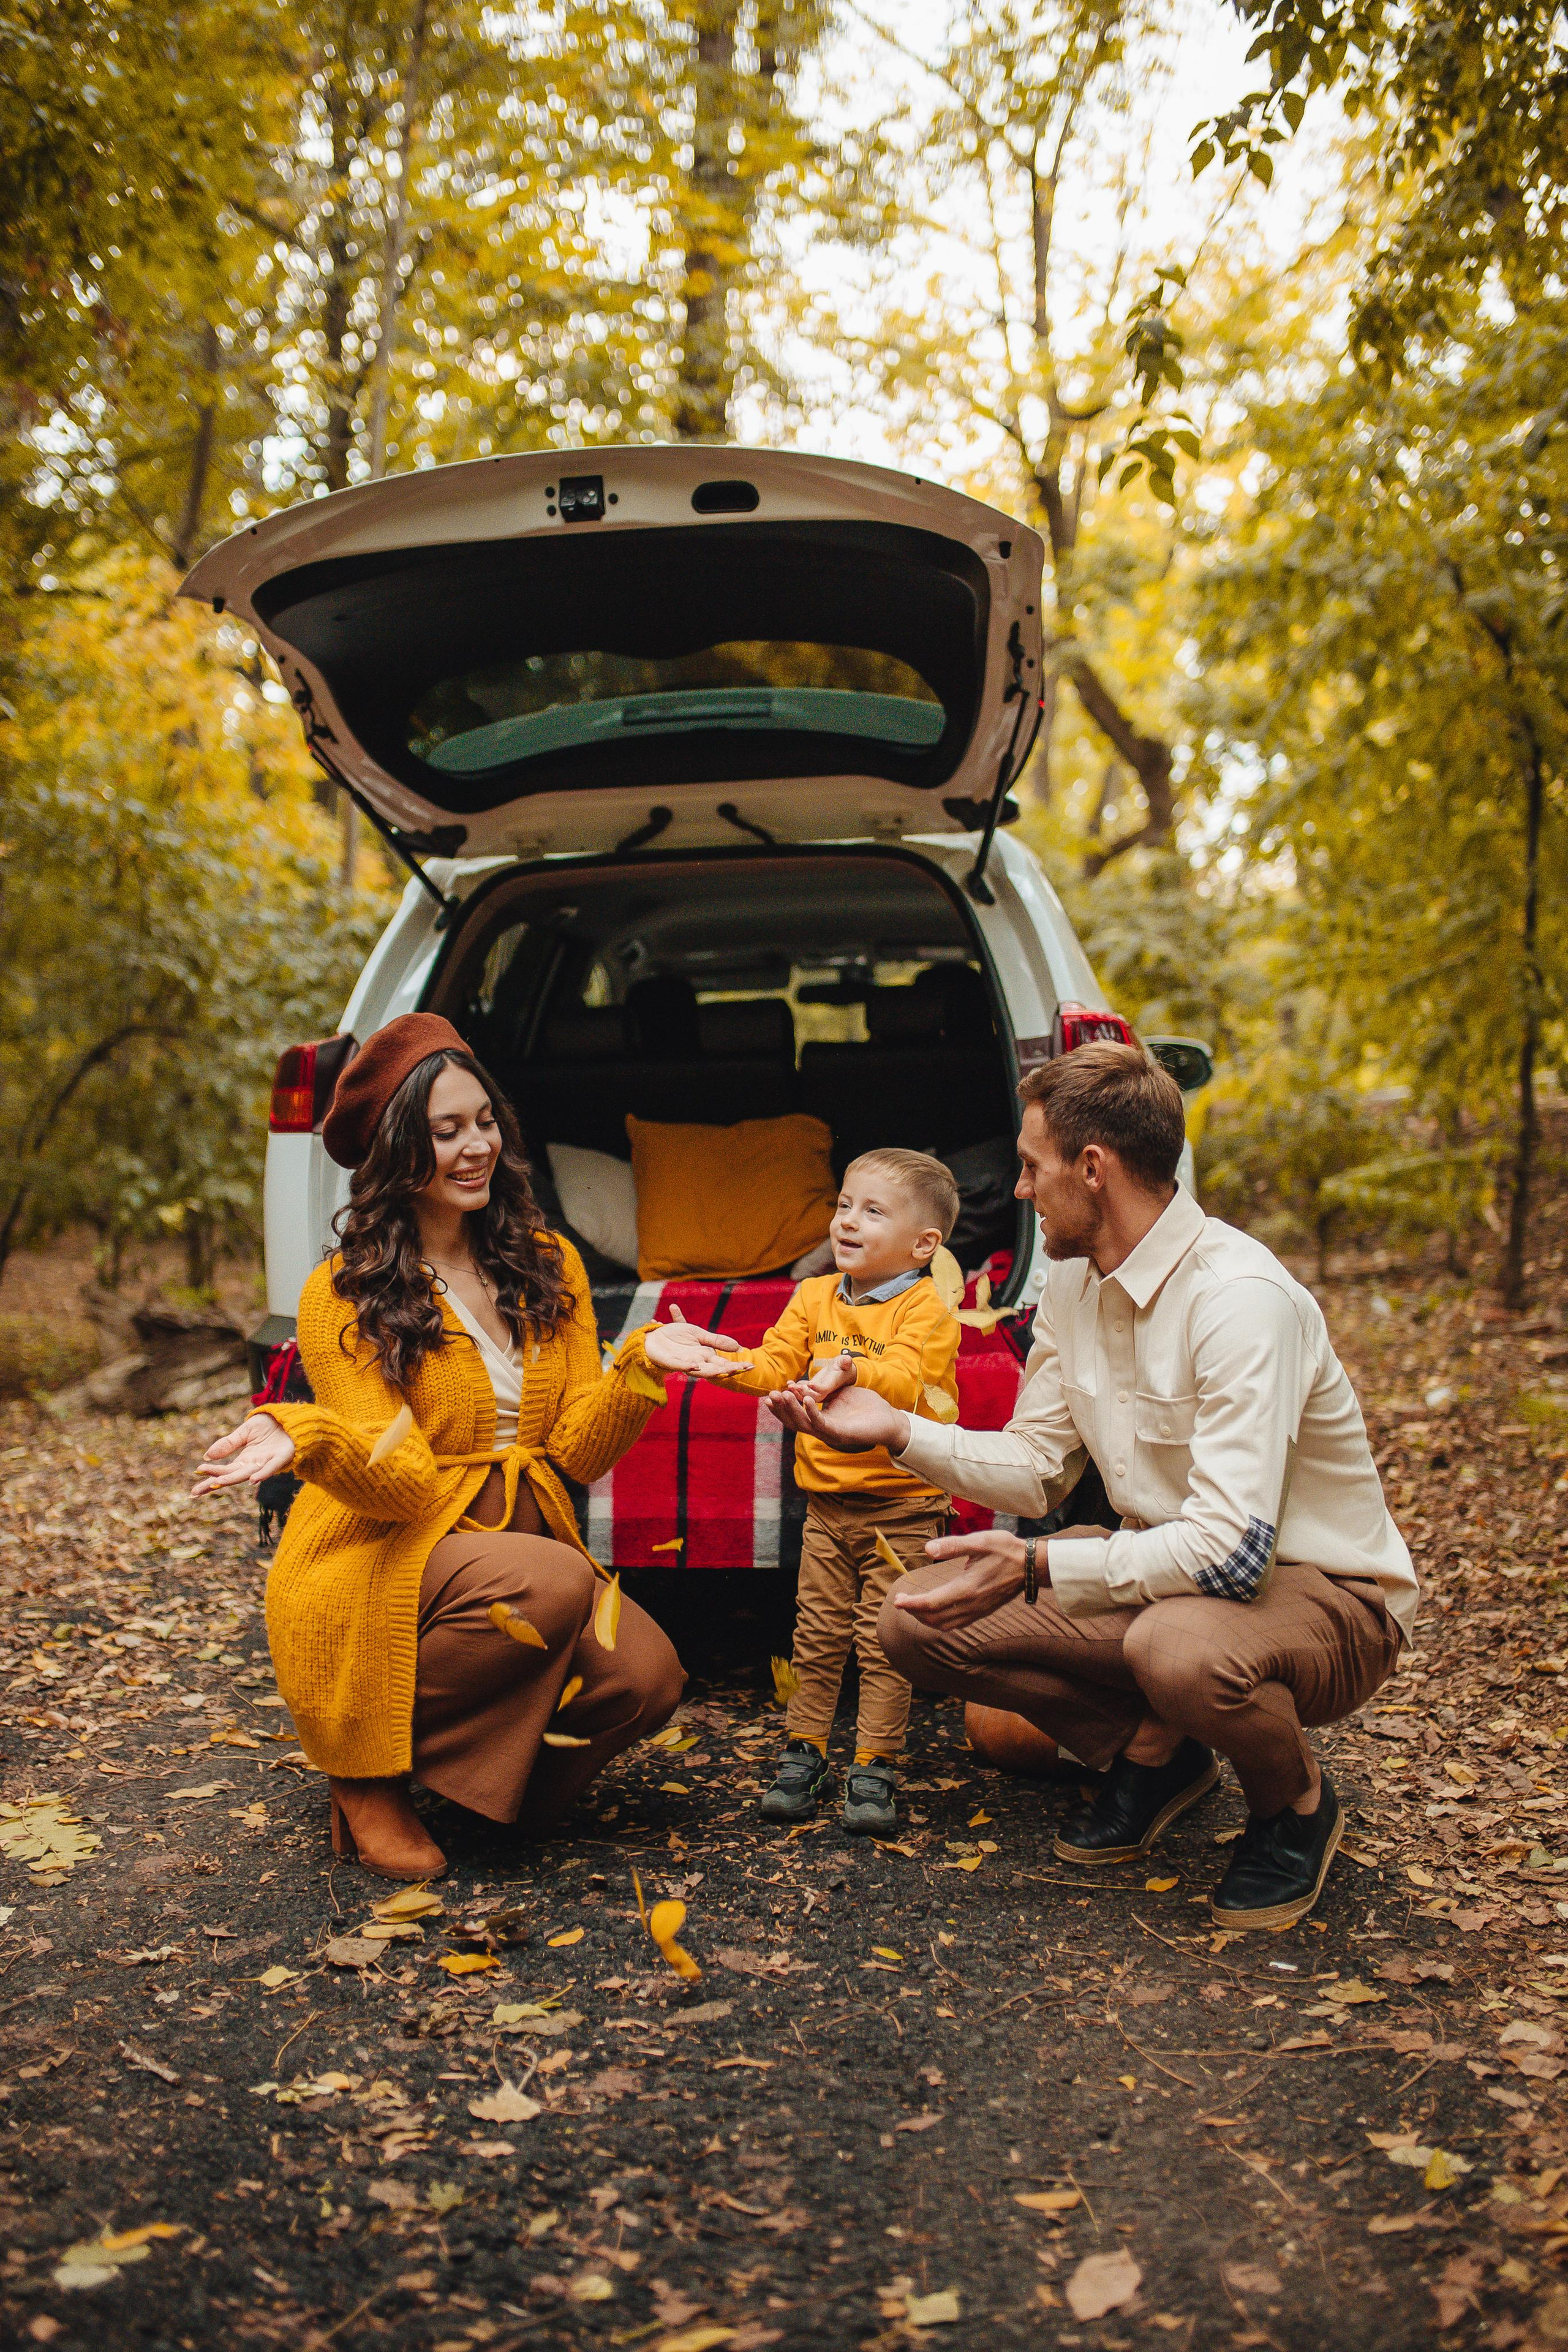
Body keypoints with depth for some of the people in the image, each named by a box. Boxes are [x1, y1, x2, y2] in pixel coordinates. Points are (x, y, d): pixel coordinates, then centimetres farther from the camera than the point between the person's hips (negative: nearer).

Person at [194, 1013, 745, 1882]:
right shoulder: (342, 1297, -9)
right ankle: (365, 1770, -11)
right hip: (377, 1566, -5)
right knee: (552, 1585, -34)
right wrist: (302, 1438, -36)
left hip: (520, 1544, 5)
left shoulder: (548, 1265, 5)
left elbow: (576, 1454, 0)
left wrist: (641, 1363, -16)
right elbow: (402, 1485, -18)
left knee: (645, 1677, -22)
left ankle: (495, 1777, 9)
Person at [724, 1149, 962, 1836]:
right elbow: (776, 1364, 2)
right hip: (827, 1503, 5)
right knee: (818, 1632, 10)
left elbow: (905, 1381, -26)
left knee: (882, 1640, -1)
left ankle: (874, 1770, 8)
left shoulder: (924, 1309, -10)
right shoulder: (815, 1298, 8)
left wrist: (855, 1370, -45)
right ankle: (803, 1756, 20)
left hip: (900, 1509, -5)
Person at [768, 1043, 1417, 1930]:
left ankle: (1297, 1803, -6)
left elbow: (1231, 1548, -33)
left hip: (1322, 1591, -7)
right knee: (916, 1620, -6)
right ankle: (1153, 1749, 10)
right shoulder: (1074, 1282, 1)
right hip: (1162, 1571, 7)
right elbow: (1038, 1470, 9)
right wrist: (896, 1430, -4)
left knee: (1180, 1649, -42)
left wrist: (1038, 1567, -31)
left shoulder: (1241, 1297, -27)